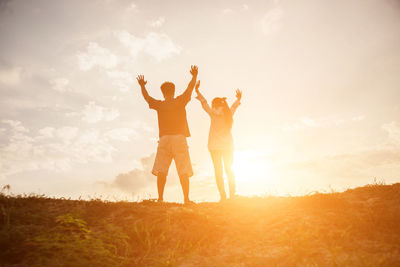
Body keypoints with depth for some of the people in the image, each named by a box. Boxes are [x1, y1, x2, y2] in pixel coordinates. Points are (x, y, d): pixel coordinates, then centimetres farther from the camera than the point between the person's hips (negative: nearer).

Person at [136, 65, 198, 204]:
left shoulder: (159, 105, 10)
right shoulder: (180, 101, 4)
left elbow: (147, 97, 28)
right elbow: (190, 88, 16)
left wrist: (142, 86, 45)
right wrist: (194, 76, 33)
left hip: (164, 139, 1)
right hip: (179, 138, -1)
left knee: (161, 171, 3)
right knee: (184, 171, -2)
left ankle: (160, 198, -1)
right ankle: (186, 199, -6)